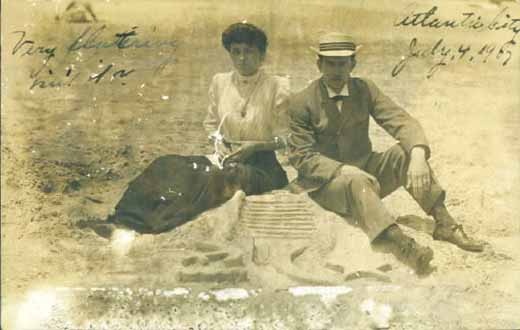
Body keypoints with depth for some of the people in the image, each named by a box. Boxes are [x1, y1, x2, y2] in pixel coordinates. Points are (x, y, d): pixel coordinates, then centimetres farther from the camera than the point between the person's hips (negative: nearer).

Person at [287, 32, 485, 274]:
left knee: (407, 152, -20)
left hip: (365, 168, 5)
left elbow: (401, 122, -9)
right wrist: (345, 171, -28)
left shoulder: (365, 90, 2)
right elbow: (302, 157, -13)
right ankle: (401, 246, -52)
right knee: (357, 182, -37)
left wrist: (417, 155, -30)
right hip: (326, 183, -4)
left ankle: (444, 224, -22)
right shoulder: (302, 103, -9)